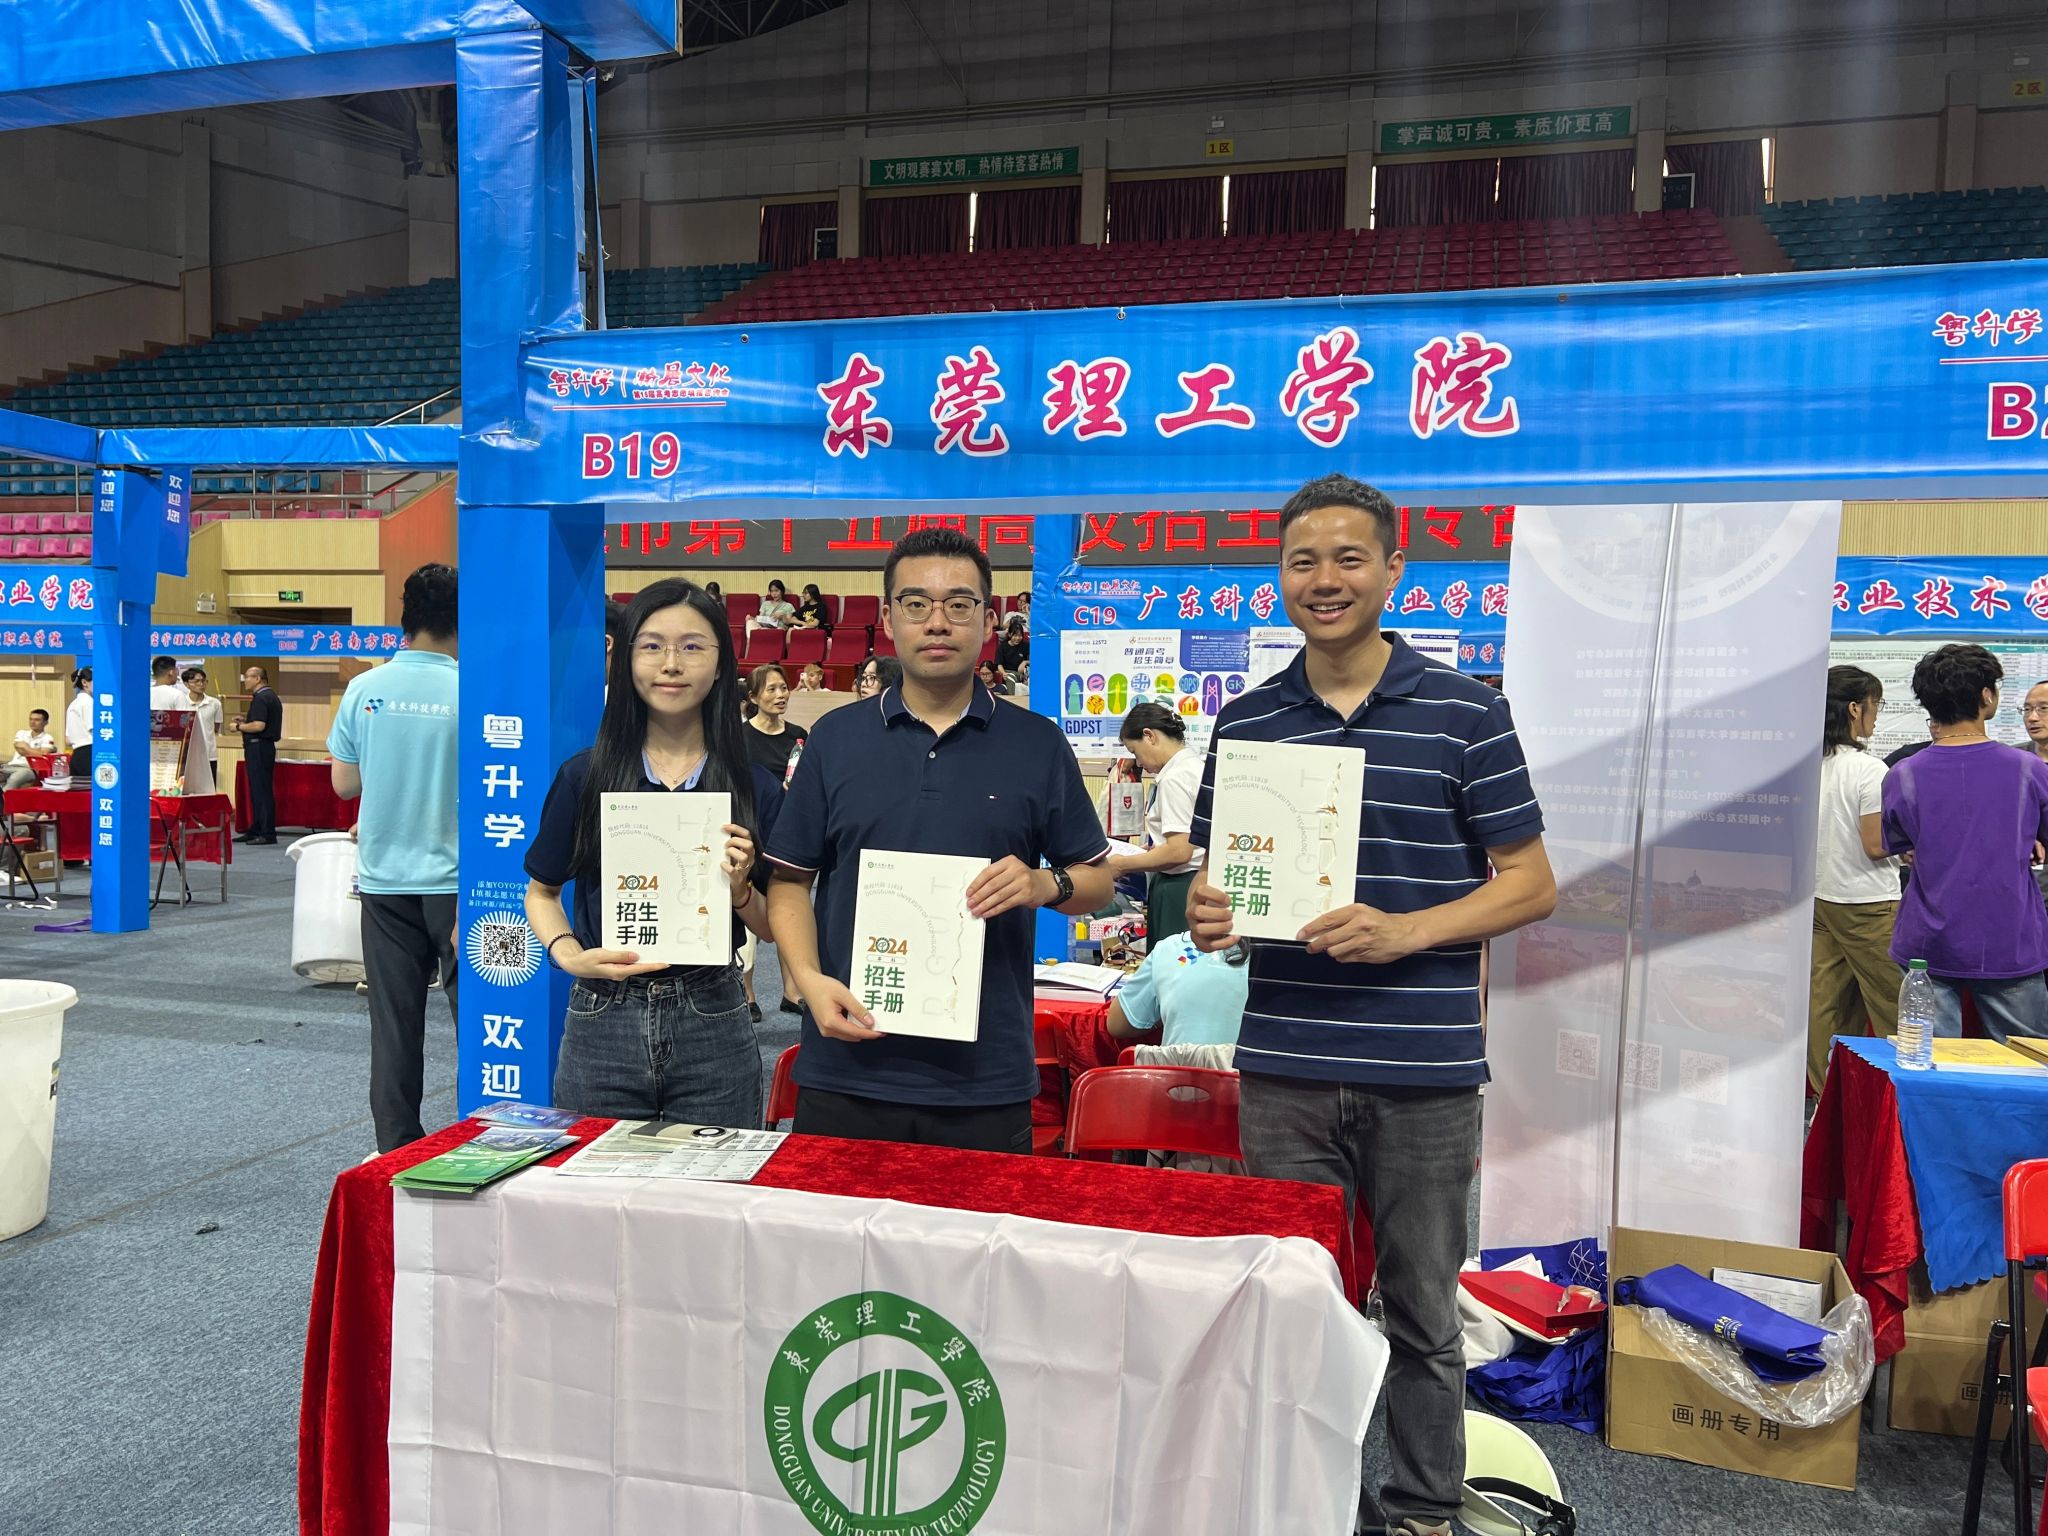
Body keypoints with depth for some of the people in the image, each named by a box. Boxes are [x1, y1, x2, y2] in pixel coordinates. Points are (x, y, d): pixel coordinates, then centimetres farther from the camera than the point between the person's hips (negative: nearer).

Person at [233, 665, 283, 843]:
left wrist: (239, 726, -9)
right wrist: (246, 720, 15)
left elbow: (259, 726, -24)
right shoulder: (271, 696, 17)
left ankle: (268, 834, -6)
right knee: (258, 790, 13)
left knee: (261, 790, -7)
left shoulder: (261, 698, -15)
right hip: (264, 747, 10)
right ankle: (255, 830, 18)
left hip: (258, 748, -10)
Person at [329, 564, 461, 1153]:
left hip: (385, 878, 3)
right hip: (453, 879, -3)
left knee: (393, 1018, 9)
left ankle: (396, 1147, 16)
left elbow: (343, 783, 8)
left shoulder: (365, 689, 0)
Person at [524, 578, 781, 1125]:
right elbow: (542, 891, 8)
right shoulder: (584, 775, -2)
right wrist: (568, 953, -10)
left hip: (712, 1026, 0)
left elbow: (770, 926, 6)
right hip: (600, 1025, 0)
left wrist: (739, 889, -14)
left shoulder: (754, 787, -1)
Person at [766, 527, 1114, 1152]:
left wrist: (1045, 883, -13)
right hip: (847, 1066, 1)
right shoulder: (836, 738, 6)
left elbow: (1098, 881, 9)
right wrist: (809, 979, -9)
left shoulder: (1038, 745, 4)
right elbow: (790, 879, 7)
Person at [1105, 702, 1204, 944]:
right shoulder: (1196, 765, 13)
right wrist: (1154, 847, 19)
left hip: (1177, 889, -9)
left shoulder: (1174, 778, -15)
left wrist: (1123, 865, -10)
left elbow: (1179, 851, -21)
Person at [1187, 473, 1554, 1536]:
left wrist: (1403, 931, -17)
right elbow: (1214, 873, 13)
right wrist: (1207, 915, -11)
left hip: (1425, 1070, -2)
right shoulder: (1246, 721, 7)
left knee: (1423, 1314, 12)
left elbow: (1530, 884, -2)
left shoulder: (1465, 712, -2)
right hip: (1285, 1066, 3)